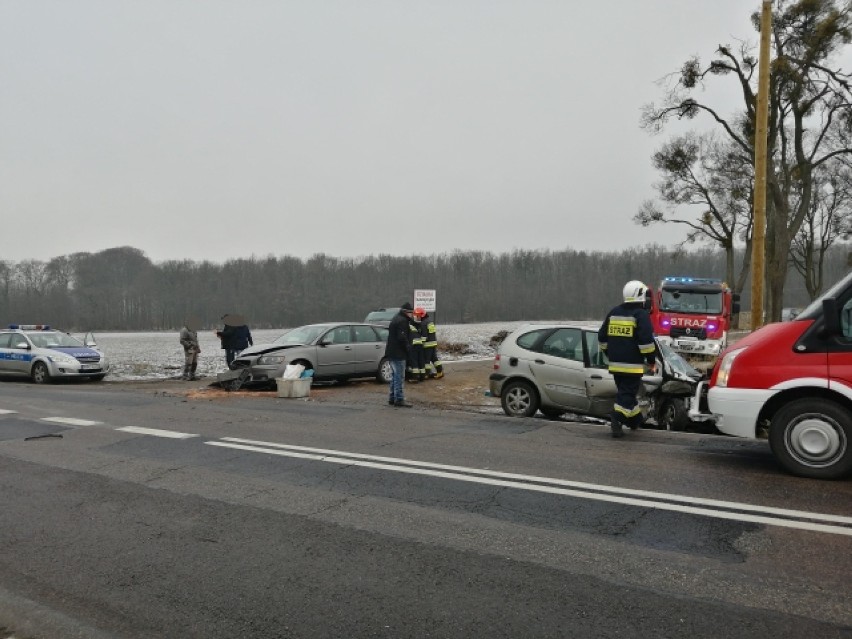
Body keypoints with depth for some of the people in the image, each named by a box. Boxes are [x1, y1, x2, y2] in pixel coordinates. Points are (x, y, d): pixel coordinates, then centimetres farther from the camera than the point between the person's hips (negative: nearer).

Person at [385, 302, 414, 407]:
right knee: (400, 377, -7)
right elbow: (402, 337, -23)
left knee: (395, 376, 16)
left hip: (392, 352, 10)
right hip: (398, 354, -10)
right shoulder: (402, 321, -16)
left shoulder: (396, 319, 17)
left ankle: (392, 398, 22)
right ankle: (399, 399, -5)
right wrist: (408, 347, -11)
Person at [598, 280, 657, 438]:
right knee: (627, 394, -5)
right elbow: (646, 340, -16)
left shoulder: (613, 313, 11)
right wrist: (652, 360, -4)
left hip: (615, 364, 7)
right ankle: (617, 421, -19)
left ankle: (636, 420, 32)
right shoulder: (641, 315, -9)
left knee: (625, 391, 18)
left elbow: (602, 337, 16)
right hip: (633, 365, -7)